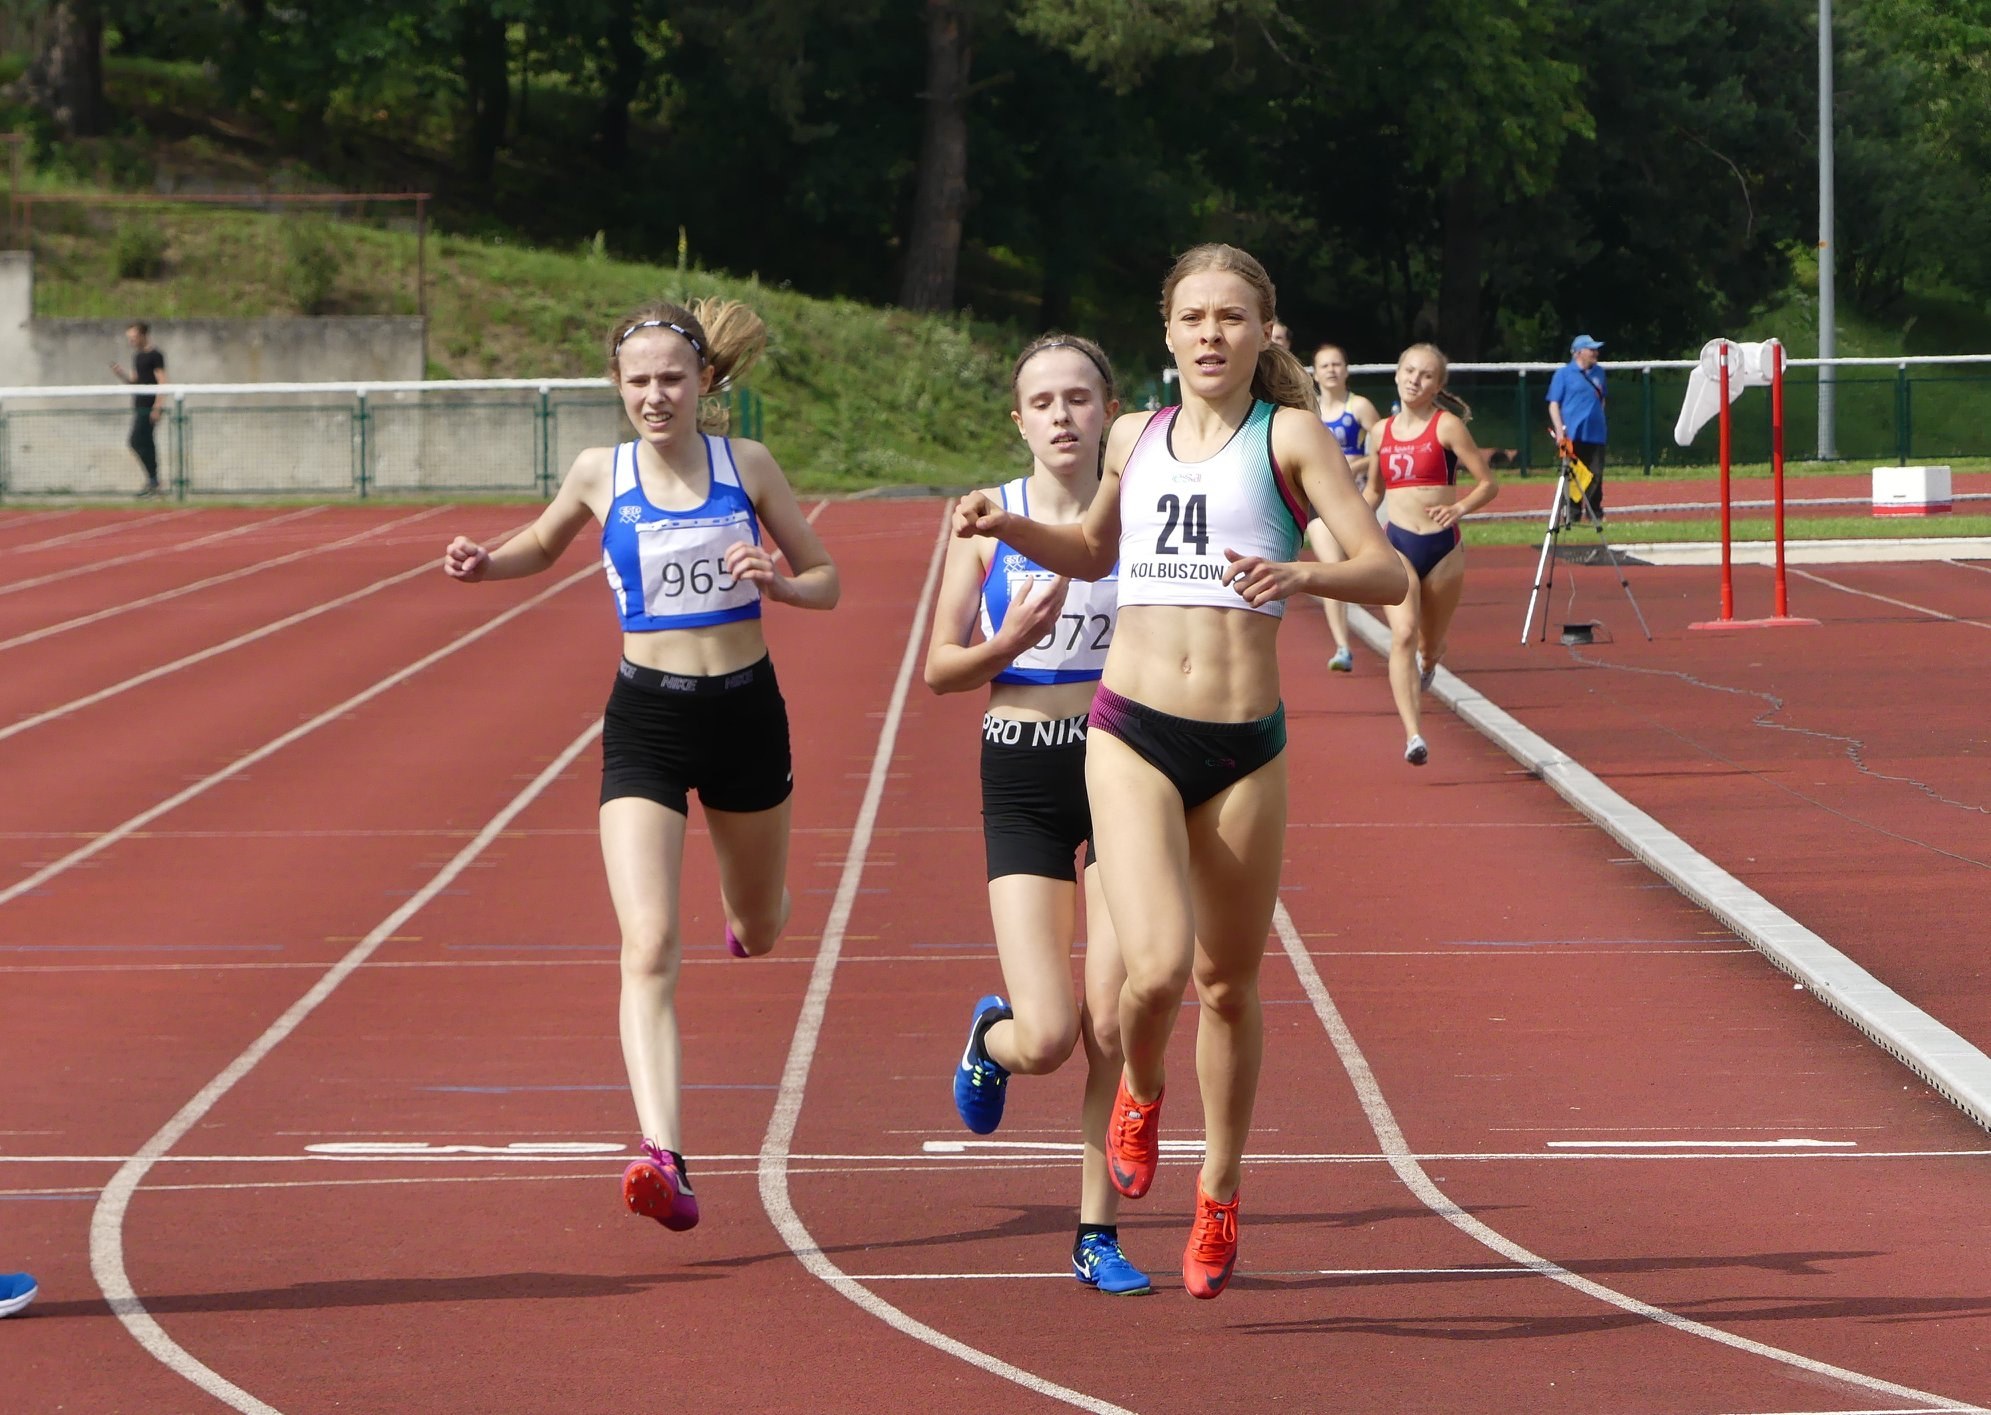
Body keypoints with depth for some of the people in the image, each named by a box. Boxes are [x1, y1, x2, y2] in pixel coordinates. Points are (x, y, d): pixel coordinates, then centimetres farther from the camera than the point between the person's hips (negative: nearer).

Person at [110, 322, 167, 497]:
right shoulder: (137, 356, 17)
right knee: (146, 443, 8)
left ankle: (152, 481, -10)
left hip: (149, 407, -9)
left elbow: (162, 382, -13)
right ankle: (153, 482, 10)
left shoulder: (155, 356, -9)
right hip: (139, 406, 9)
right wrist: (121, 373, 4)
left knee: (136, 441, -14)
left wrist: (157, 407, -19)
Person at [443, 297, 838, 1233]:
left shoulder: (747, 466, -1)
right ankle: (662, 1156, -26)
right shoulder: (601, 474, 0)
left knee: (761, 932, 21)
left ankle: (744, 910, 61)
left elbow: (825, 582, 5)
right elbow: (542, 547, 20)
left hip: (745, 709, 2)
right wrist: (485, 565, -1)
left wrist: (776, 583, -17)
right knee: (649, 948, -17)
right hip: (645, 722, -1)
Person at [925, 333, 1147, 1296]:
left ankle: (1100, 1233, 11)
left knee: (1114, 1025, -3)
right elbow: (940, 668, 1)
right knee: (1048, 1038, -8)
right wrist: (1006, 643, -17)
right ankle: (991, 1038, 30)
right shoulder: (986, 521, 0)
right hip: (1021, 776, 0)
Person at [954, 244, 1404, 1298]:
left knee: (1228, 984, 11)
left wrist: (1300, 575, -28)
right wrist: (1010, 529, 13)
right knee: (1156, 967, -19)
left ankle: (1220, 1192, 33)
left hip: (1245, 747, -1)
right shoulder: (1134, 440, 11)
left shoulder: (1289, 438, 0)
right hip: (1133, 735, 1)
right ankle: (1139, 1093, 15)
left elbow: (1386, 575, -9)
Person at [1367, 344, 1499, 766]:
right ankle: (1413, 735, -27)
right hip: (1397, 544, 1)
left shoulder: (1447, 426, -4)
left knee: (1430, 646, 14)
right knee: (1403, 635, -20)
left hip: (1443, 546, -1)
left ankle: (1426, 663, 54)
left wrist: (1459, 508, -22)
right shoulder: (1381, 431, 8)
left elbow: (1488, 483, -4)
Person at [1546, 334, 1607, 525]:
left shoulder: (1598, 373, 14)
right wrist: (1560, 431, -14)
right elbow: (1554, 404, -4)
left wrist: (1599, 420, 16)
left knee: (1596, 474, 1)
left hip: (1595, 435, 4)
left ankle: (1594, 514, 10)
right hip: (1573, 435, -4)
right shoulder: (1564, 373, -2)